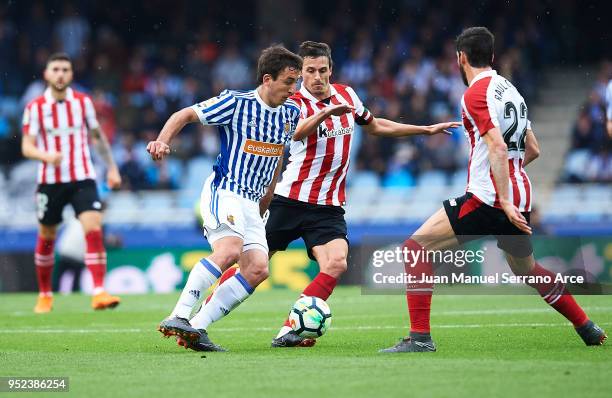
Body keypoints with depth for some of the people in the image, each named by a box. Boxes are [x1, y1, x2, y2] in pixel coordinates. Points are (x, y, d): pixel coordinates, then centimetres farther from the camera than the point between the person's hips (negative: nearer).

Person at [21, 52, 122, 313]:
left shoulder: (83, 102, 2)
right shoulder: (35, 107, -3)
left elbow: (97, 136, 15)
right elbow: (27, 147, -7)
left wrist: (112, 168, 14)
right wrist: (47, 156, -28)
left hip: (82, 178, 0)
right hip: (50, 181, 0)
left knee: (94, 230, -18)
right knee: (46, 239, 9)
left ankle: (99, 293, -21)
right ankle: (45, 296, 28)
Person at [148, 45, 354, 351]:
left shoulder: (289, 112, 11)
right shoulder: (236, 102, -9)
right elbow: (185, 115, -4)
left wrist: (324, 115, 22)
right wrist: (162, 141, -20)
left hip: (251, 203, 8)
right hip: (223, 192, -8)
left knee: (258, 269, -9)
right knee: (230, 249, -32)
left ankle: (196, 328, -8)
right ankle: (177, 319, -32)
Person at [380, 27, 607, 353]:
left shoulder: (476, 93, -10)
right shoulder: (510, 90, 15)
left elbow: (498, 147, -21)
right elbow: (532, 150, 20)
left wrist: (505, 202, -23)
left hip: (487, 200, -8)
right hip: (520, 198, 8)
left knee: (416, 247, -6)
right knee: (527, 270, 28)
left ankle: (420, 336, -13)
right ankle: (588, 329, 34)